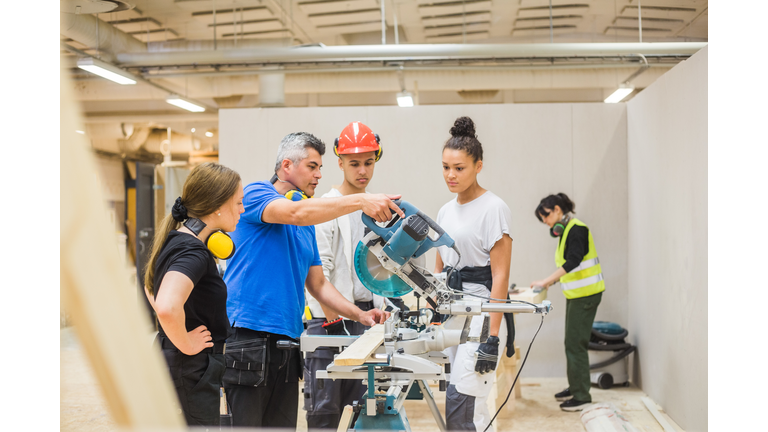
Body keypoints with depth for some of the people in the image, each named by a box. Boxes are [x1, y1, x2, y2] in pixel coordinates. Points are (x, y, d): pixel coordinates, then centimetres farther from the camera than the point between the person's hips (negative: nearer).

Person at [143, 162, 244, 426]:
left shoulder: (176, 239, 8)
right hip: (191, 371, -10)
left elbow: (151, 288, 25)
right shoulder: (193, 252, -22)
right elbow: (168, 307, -40)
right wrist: (185, 343, -22)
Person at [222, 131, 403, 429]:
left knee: (284, 425, 7)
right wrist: (360, 200, -29)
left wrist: (360, 315, 7)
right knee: (246, 425, -4)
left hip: (288, 343, 7)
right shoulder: (256, 194, -2)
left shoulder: (309, 225, 19)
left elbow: (317, 285, 21)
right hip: (249, 339, -7)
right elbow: (296, 213, -23)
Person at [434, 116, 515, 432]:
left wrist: (492, 337, -18)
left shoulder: (494, 208, -8)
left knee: (460, 400, -14)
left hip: (481, 311, -7)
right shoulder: (445, 211, 14)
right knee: (473, 406, 8)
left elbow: (500, 277, -13)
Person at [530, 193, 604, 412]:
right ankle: (574, 387, 27)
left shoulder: (576, 229, -16)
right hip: (575, 295, 10)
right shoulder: (566, 231, 13)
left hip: (585, 294, -10)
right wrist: (551, 282, 9)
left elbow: (573, 260, -28)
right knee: (572, 342, 16)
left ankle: (582, 396, -1)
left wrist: (546, 281, -28)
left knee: (576, 344, -7)